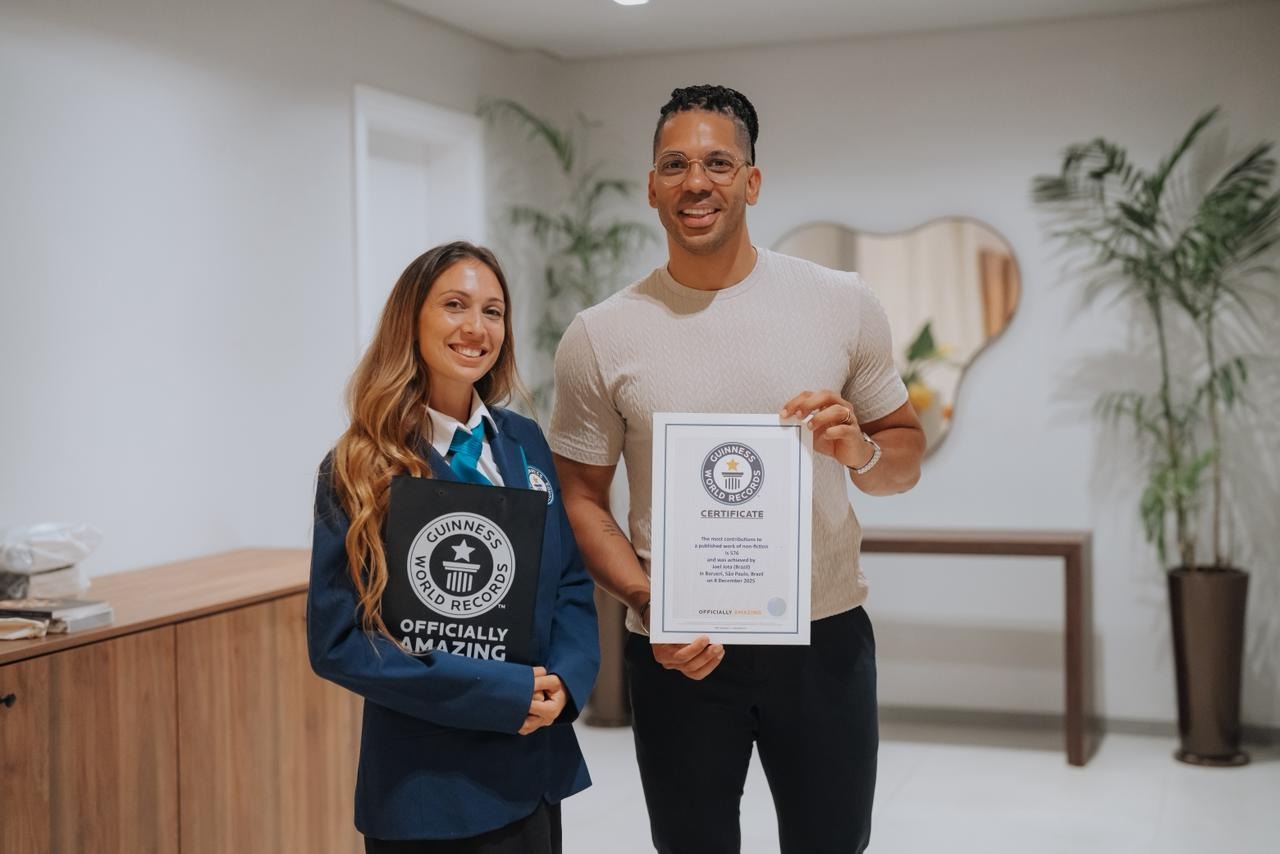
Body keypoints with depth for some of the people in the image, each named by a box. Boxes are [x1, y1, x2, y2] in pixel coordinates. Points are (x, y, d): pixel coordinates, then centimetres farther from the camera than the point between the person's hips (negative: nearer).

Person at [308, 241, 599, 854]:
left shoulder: (525, 443, 4)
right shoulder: (359, 468, -10)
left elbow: (570, 583, 9)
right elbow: (338, 640, -13)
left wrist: (563, 682, -10)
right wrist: (500, 693, -18)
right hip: (427, 786, -5)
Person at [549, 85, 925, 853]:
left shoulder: (843, 304, -2)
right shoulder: (600, 337, -4)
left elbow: (907, 454, 7)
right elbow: (582, 497, 2)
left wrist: (860, 449, -16)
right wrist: (649, 605, -14)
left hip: (825, 637, 1)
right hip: (680, 652, -1)